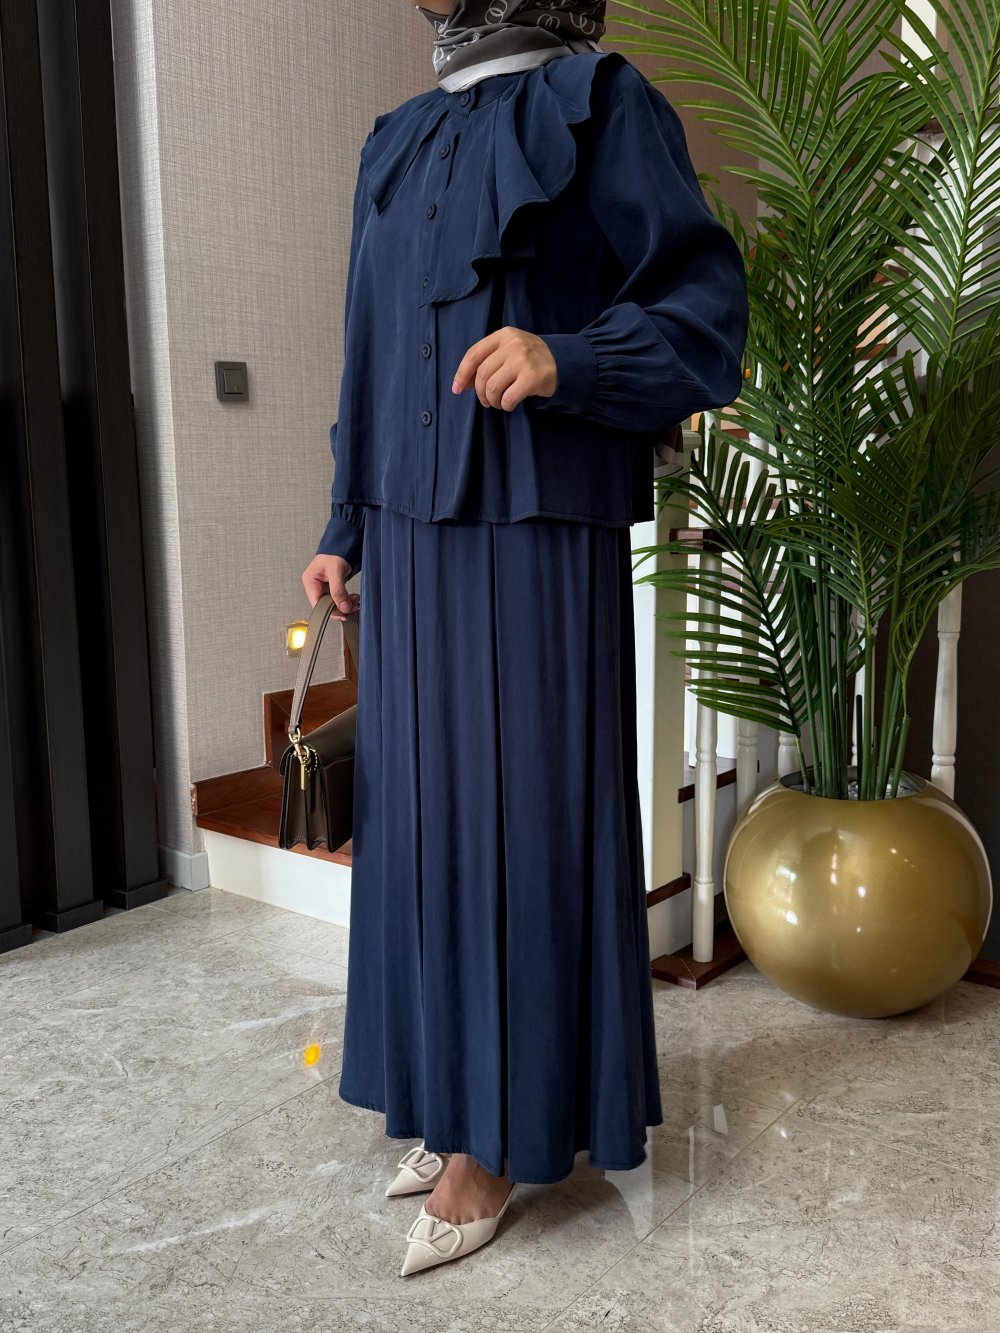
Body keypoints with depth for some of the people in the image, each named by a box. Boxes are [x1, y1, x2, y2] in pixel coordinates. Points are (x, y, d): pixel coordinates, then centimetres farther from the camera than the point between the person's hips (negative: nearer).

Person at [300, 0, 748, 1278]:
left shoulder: (602, 105, -1)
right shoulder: (401, 143, 18)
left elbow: (705, 300, -7)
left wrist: (566, 360, -25)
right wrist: (345, 530, 16)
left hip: (539, 544, -6)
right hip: (416, 540, 7)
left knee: (524, 815, -1)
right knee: (426, 811, 9)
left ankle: (508, 1130, 13)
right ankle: (456, 1091, 25)